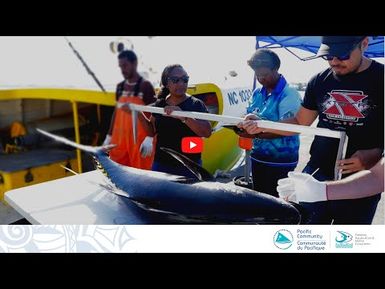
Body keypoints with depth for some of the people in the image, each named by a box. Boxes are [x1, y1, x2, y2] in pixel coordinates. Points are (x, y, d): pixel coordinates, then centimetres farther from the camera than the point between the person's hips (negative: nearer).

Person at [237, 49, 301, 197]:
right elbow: (249, 118, 13)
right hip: (258, 157, 7)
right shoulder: (257, 93, 7)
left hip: (280, 161, -7)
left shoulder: (289, 94, -15)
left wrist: (256, 134, -29)